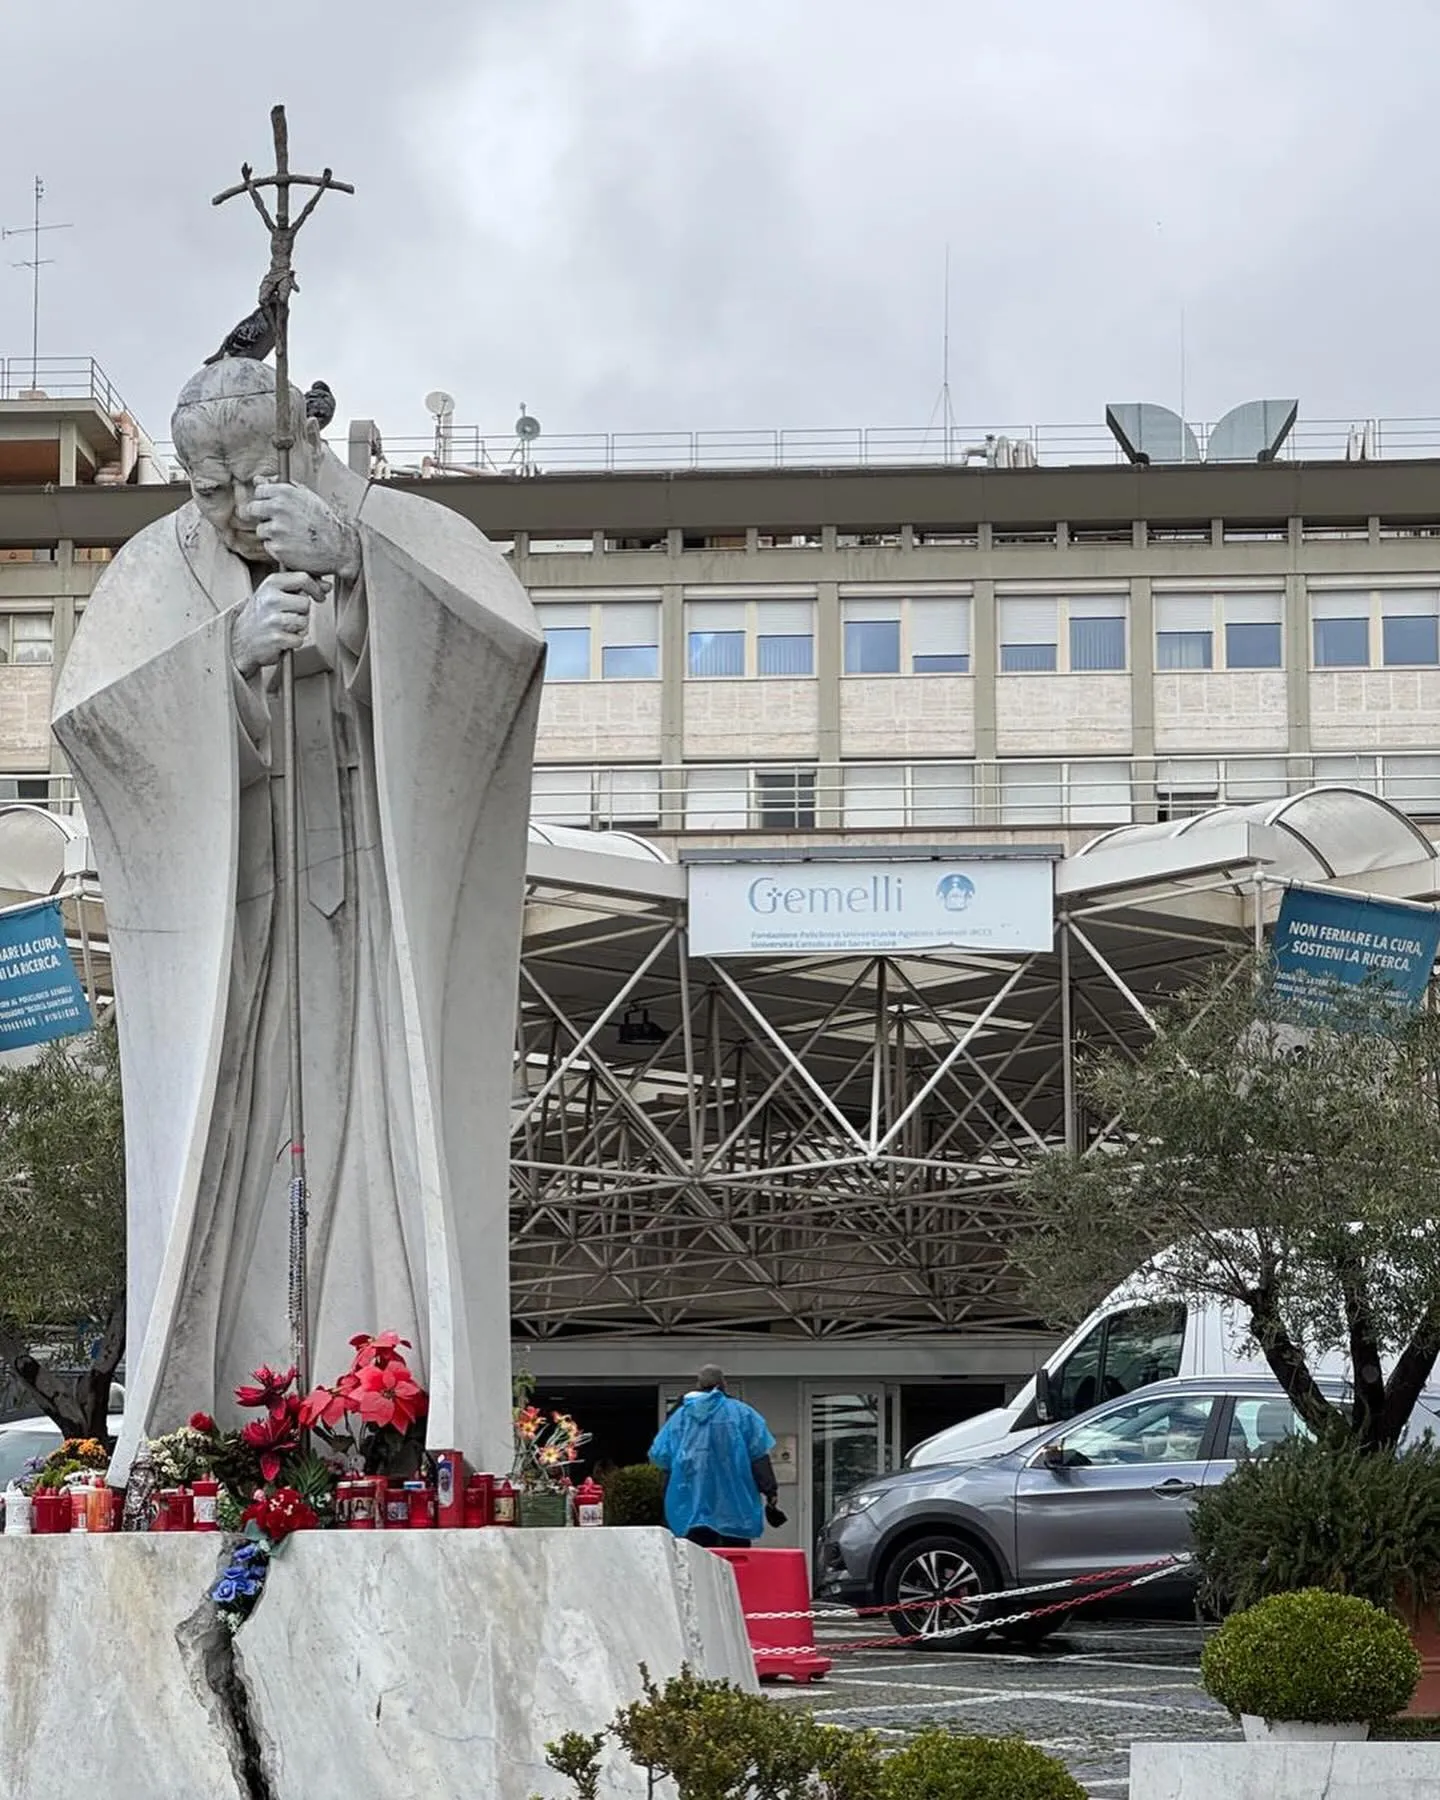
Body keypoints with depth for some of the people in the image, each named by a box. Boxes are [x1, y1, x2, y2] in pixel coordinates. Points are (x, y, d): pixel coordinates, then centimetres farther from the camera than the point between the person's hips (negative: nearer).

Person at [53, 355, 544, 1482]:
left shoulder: (404, 538, 1)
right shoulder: (160, 572, 5)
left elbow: (510, 637, -20)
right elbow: (85, 713, -11)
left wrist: (351, 557, -33)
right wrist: (230, 648, -28)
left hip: (382, 931, -1)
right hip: (223, 946, 1)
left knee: (395, 1176, -8)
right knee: (219, 1178, -4)